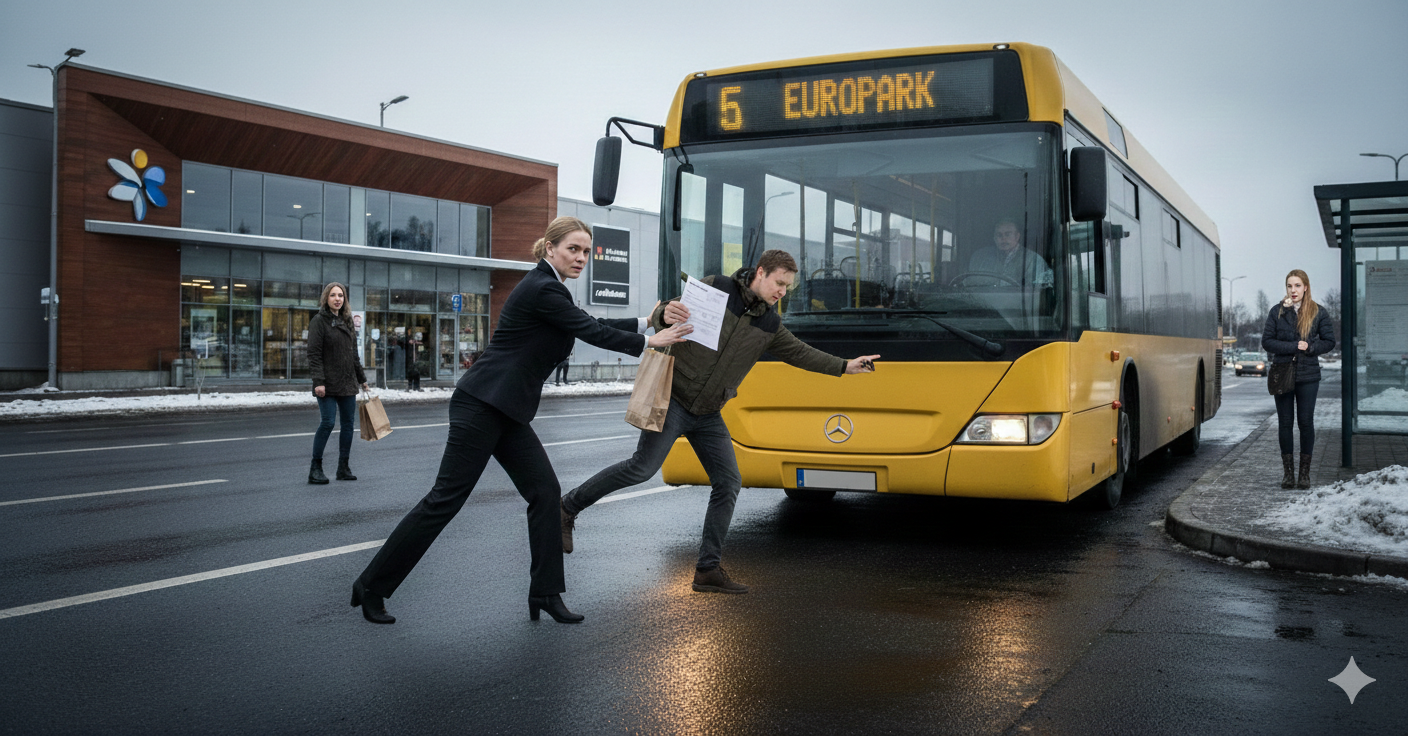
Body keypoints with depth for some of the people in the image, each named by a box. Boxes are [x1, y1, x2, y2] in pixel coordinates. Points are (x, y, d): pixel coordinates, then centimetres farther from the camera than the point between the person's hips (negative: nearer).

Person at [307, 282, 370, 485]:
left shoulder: (347, 321, 15)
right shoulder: (319, 321, -5)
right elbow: (314, 354, -12)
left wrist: (361, 378, 21)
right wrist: (318, 381, -21)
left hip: (347, 383, 7)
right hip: (328, 384, -7)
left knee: (348, 423, 6)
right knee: (328, 422, -12)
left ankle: (343, 468, 14)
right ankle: (315, 468, -3)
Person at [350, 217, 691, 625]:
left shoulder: (545, 286, 16)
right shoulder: (543, 289, -14)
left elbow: (590, 326, 24)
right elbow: (591, 332, -11)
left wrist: (646, 323, 23)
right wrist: (649, 343, 1)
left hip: (505, 412, 10)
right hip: (482, 404, -10)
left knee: (545, 492, 5)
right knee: (446, 498, -6)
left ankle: (545, 593, 13)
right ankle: (371, 586, 5)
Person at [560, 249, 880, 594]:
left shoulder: (769, 326, 9)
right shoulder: (714, 288, -8)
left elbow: (800, 353, 22)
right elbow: (659, 316, -7)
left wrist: (845, 366, 18)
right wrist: (665, 316, -31)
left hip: (708, 416, 7)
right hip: (674, 400, -6)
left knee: (728, 483, 1)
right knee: (643, 468, -16)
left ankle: (708, 570, 9)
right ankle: (568, 507, 2)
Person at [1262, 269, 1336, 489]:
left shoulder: (1318, 312, 2)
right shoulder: (1277, 311, 2)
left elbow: (1329, 342, 4)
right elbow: (1266, 341, -2)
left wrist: (1308, 347, -13)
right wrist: (1294, 346, -14)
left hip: (1308, 375, 0)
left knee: (1306, 422, 2)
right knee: (1285, 423, 4)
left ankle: (1305, 473, 11)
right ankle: (1288, 472, 11)